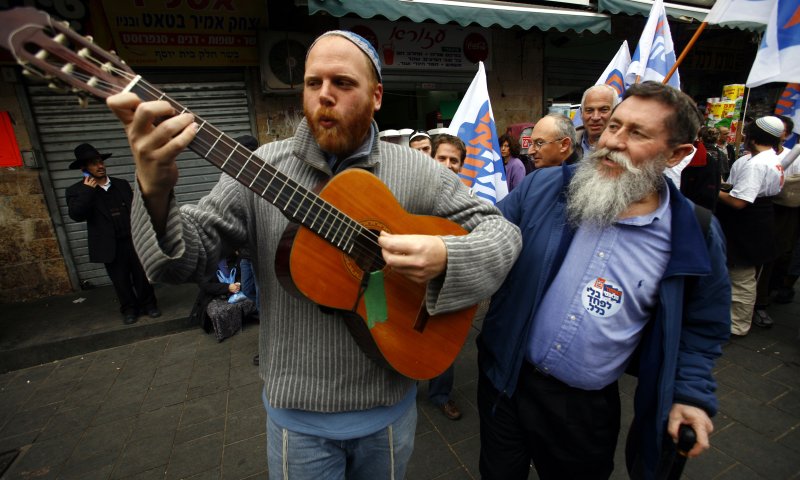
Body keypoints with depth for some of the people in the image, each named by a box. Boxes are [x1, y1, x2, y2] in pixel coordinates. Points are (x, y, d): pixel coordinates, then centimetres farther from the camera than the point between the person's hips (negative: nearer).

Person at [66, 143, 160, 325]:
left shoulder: (122, 184, 8)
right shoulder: (77, 190, 0)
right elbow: (76, 215, -15)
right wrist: (87, 189, -15)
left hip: (134, 240, 2)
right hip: (110, 246, -1)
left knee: (142, 276, 8)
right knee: (120, 280, 9)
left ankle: (148, 304, 23)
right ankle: (129, 309, 24)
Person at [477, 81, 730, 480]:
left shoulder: (695, 236, -7)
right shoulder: (542, 187, -11)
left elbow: (702, 323, 6)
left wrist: (691, 393, -2)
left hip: (589, 407, 1)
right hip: (506, 380, 0)